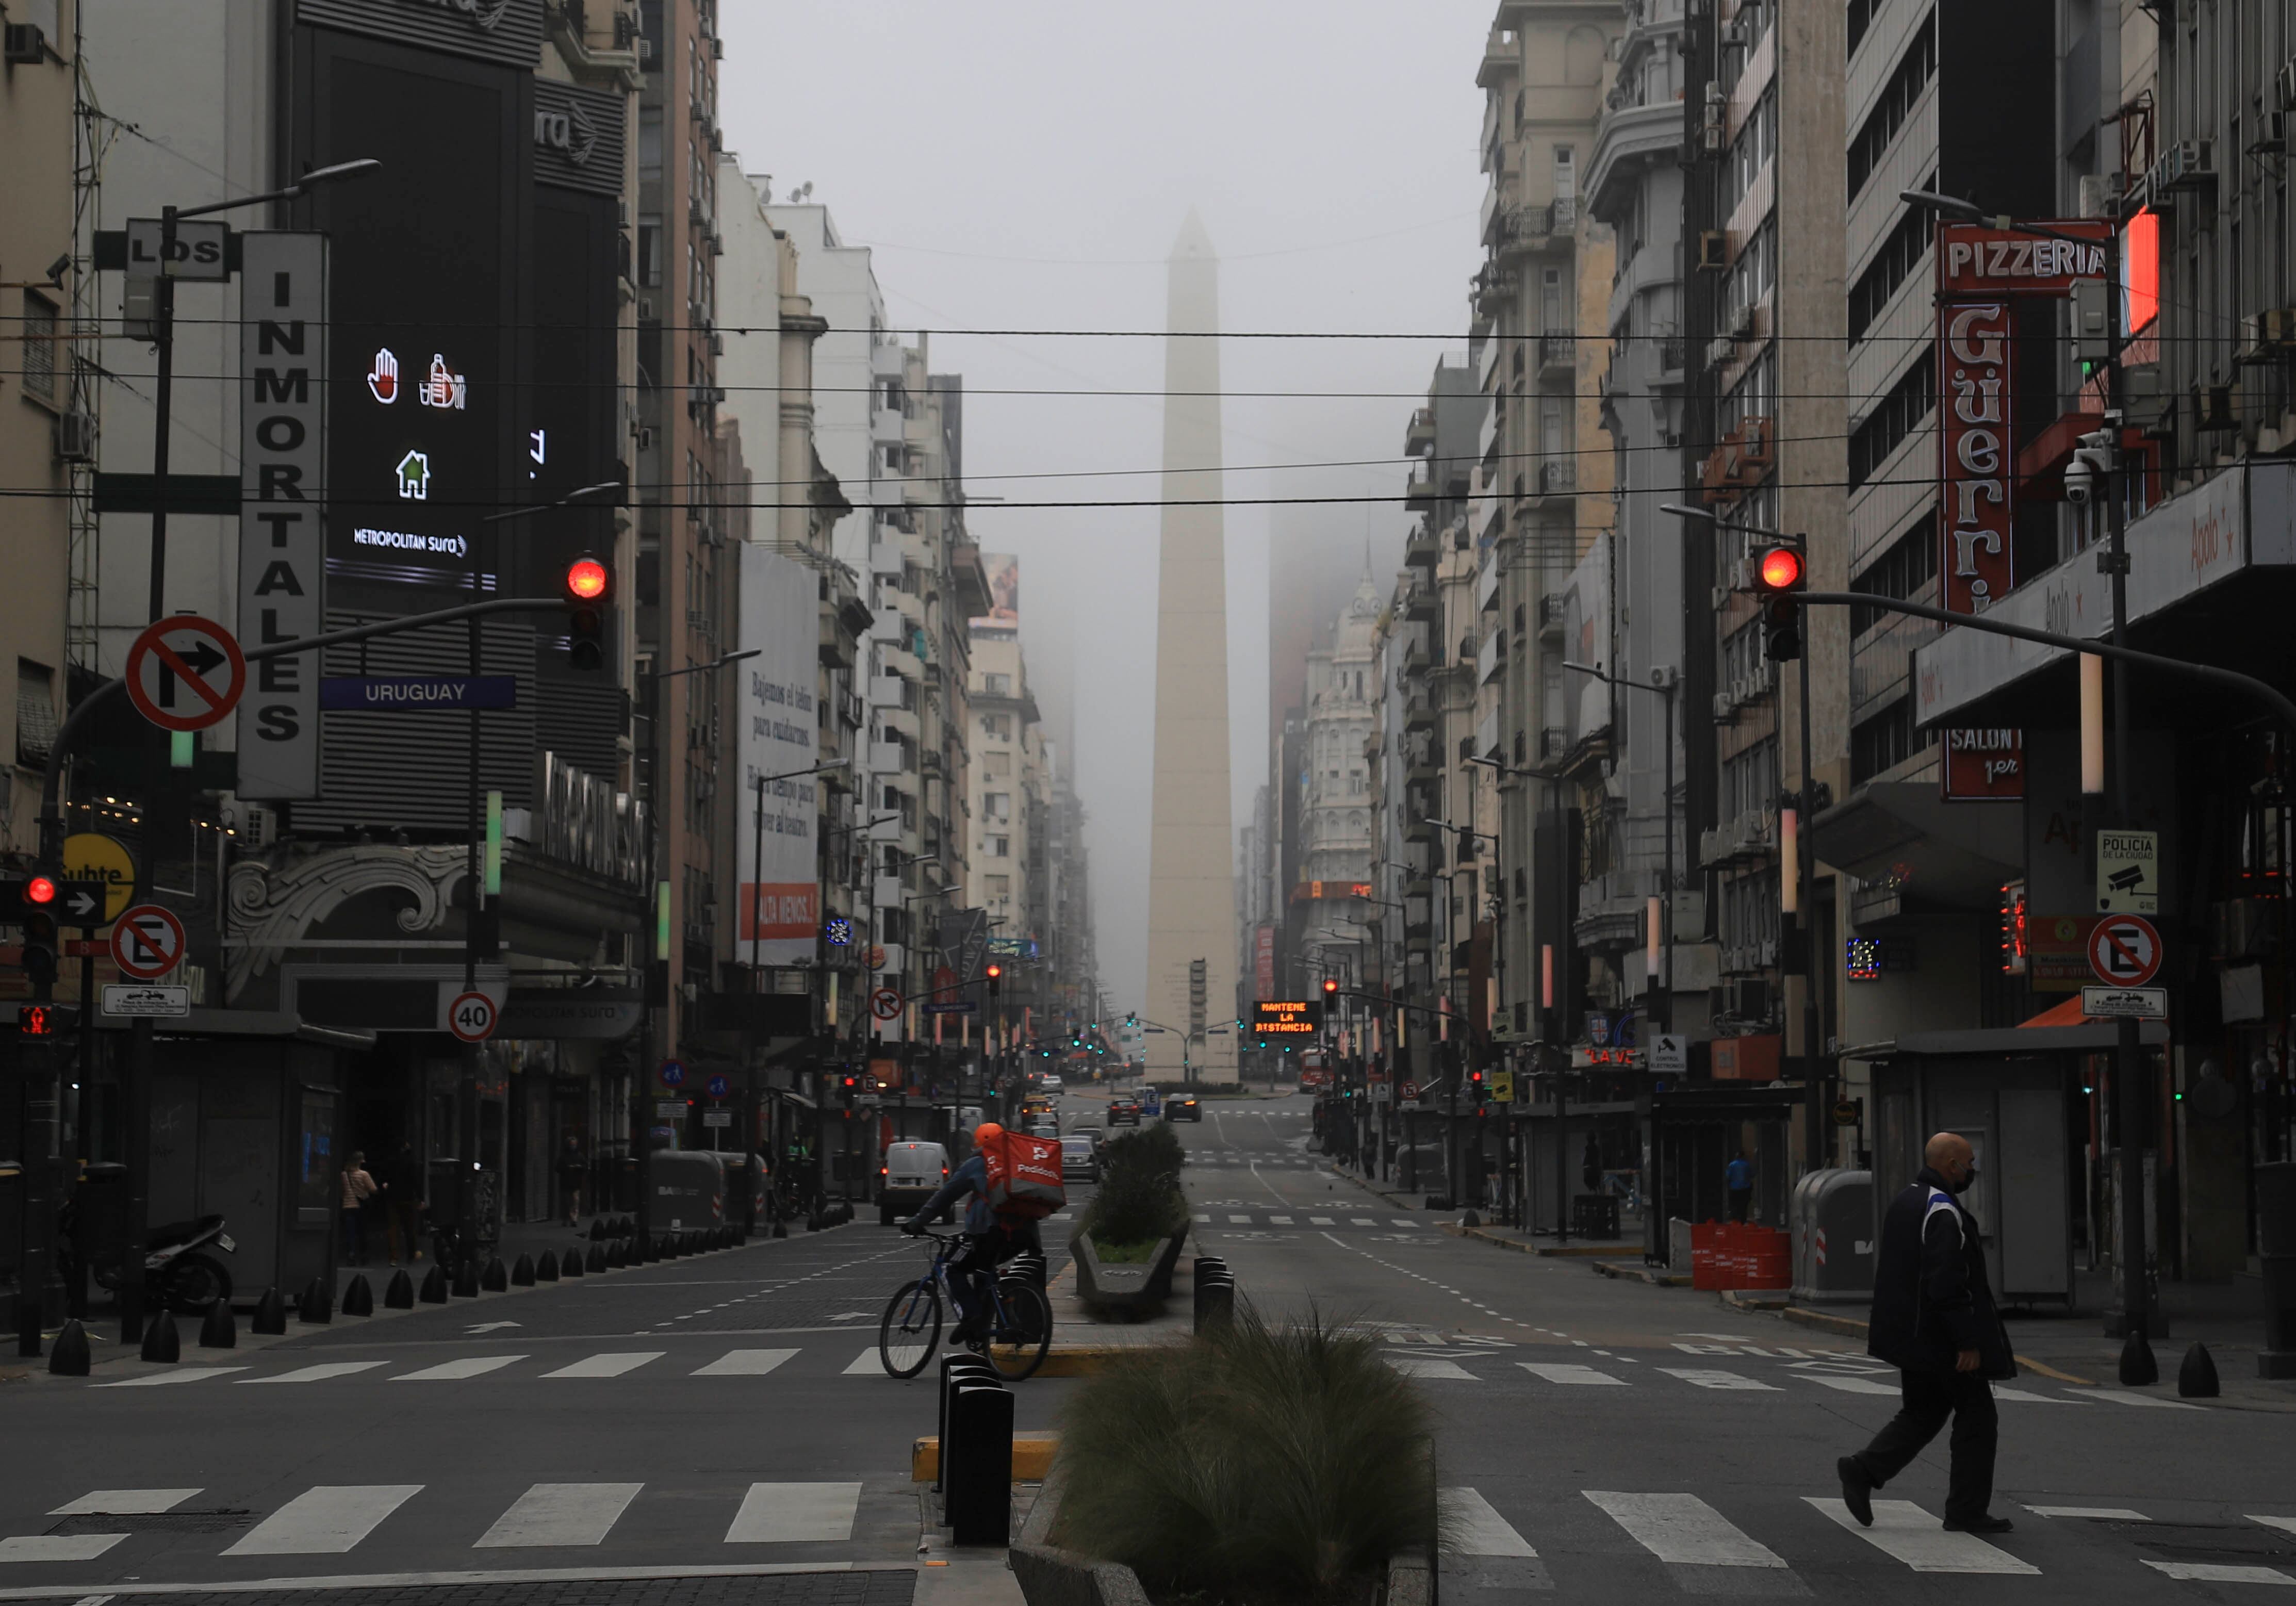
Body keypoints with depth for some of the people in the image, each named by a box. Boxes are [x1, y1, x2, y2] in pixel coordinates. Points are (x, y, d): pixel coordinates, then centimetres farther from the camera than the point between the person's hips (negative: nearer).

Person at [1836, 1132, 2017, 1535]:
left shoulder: (1904, 1200, 11)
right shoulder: (1943, 1213, -20)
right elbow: (1948, 1284, -26)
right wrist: (1968, 1344, -22)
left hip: (1911, 1335, 9)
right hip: (1940, 1337, -9)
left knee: (1921, 1413, 18)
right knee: (1976, 1418, 2)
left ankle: (1864, 1470, 5)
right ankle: (1967, 1511, 6)